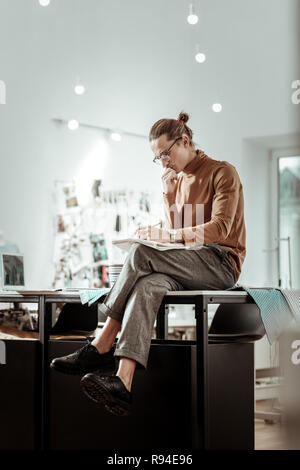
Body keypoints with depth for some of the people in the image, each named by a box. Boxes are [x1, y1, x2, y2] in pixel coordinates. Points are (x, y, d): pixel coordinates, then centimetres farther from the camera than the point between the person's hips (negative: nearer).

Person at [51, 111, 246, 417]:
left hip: (221, 263, -5)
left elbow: (220, 228, -12)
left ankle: (102, 346, -23)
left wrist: (168, 236, -20)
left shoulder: (222, 173, 1)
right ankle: (122, 382, -49)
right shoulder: (177, 180, 21)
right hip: (188, 269, 5)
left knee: (141, 253, -29)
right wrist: (169, 196, 5)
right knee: (148, 285, -32)